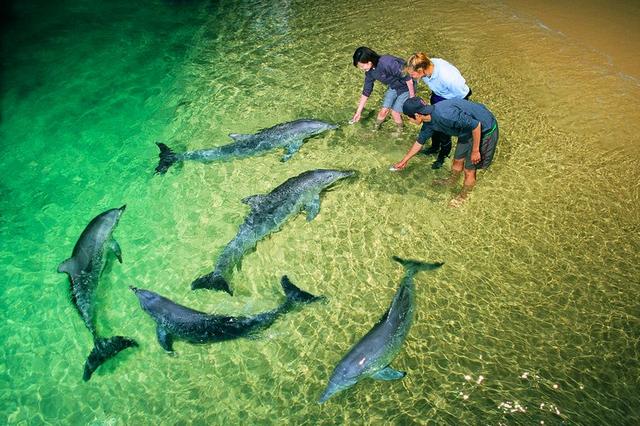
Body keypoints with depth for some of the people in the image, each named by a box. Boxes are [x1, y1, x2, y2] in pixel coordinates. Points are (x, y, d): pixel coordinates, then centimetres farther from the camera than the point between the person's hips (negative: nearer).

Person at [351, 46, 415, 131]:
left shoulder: (387, 63, -37)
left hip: (406, 87, -6)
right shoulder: (369, 71, -11)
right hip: (393, 87, 6)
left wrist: (412, 96, -20)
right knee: (384, 110, 3)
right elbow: (366, 91, 1)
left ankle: (400, 130, 25)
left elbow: (407, 77, -30)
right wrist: (358, 111, 3)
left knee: (395, 112, -4)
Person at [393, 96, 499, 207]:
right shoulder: (429, 123, -6)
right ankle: (452, 180, 53)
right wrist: (404, 161, 21)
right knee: (458, 159, 24)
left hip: (484, 130, -8)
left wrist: (475, 151, -21)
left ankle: (463, 196, 31)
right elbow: (419, 142, 12)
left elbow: (476, 125, -32)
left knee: (469, 169, 6)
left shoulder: (444, 115, -36)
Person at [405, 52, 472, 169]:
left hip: (455, 99, -6)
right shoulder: (427, 66, -24)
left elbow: (462, 96, -26)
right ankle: (435, 147, 48)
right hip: (438, 95, 6)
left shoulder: (447, 77, -44)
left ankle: (443, 155, 34)